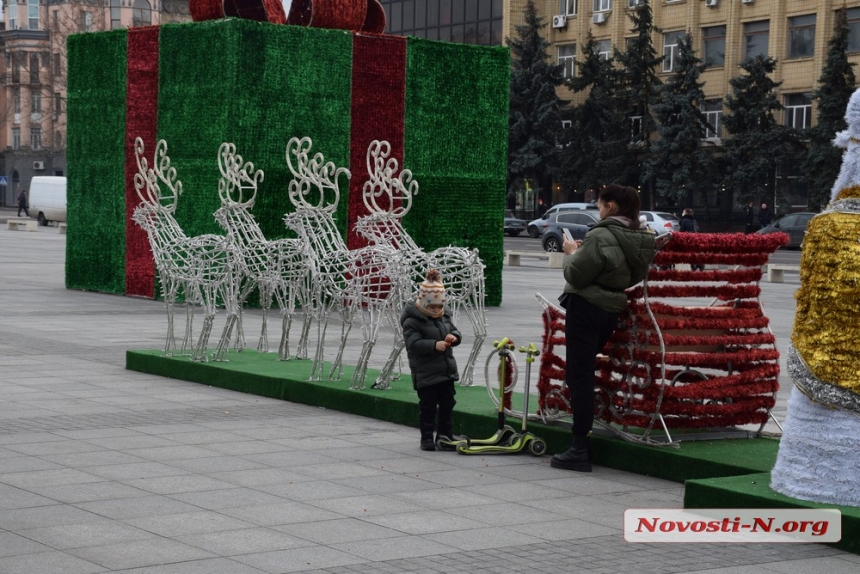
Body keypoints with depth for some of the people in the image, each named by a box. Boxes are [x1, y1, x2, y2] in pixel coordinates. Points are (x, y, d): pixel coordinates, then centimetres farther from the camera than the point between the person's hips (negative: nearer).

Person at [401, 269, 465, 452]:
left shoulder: (444, 315, 9)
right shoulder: (412, 320, -13)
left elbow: (454, 331, 16)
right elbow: (413, 343, -21)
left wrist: (454, 337, -9)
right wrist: (434, 345, -31)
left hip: (446, 369, 7)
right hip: (425, 373, -7)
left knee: (447, 403, 12)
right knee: (428, 406, -1)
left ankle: (445, 435, 24)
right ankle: (427, 438, 9)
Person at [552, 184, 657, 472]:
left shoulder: (601, 237, -19)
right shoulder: (642, 239, 7)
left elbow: (576, 275, -17)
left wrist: (571, 253, 4)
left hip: (586, 308, -9)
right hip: (612, 309, 9)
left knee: (579, 376, -5)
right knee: (584, 373, 21)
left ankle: (579, 450, -5)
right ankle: (580, 443, 25)